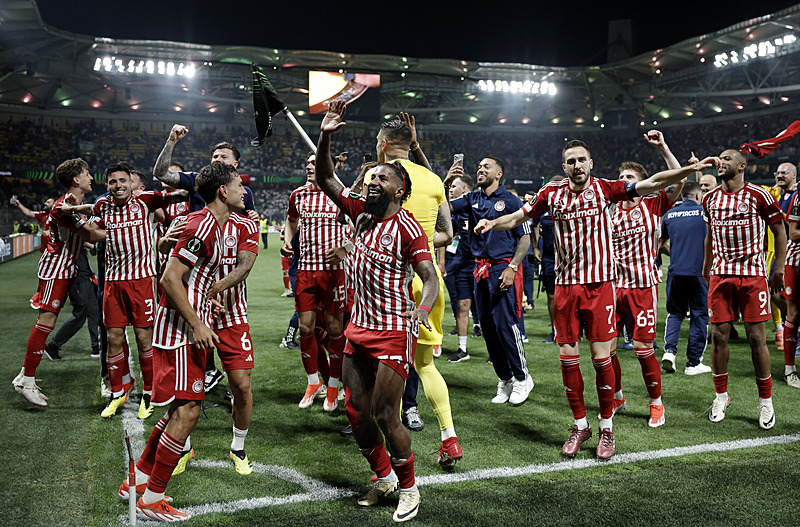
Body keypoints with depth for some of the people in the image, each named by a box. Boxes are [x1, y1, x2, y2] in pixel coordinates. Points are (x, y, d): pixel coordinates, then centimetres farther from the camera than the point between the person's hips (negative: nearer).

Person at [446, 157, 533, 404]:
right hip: (481, 269, 6)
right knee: (488, 327, 8)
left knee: (504, 323, -10)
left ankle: (522, 377, 8)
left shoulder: (510, 200, -2)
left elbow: (525, 238, -4)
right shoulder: (472, 199, 13)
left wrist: (512, 267, -14)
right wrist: (446, 182, -12)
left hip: (503, 267, -6)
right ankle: (505, 379, 20)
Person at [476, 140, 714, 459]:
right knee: (568, 357, 4)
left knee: (601, 357, -1)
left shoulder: (605, 189, 0)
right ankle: (580, 425, 21)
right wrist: (492, 223, -4)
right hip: (566, 286, 2)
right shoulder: (552, 193, 5)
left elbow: (653, 183, -5)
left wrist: (692, 168, -13)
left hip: (600, 284, -2)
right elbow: (518, 217, 13)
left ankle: (606, 427, 16)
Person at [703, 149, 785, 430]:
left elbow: (780, 232, 4)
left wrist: (778, 269, 0)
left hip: (753, 274, -3)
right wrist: (707, 267, 22)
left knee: (756, 338, -2)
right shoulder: (710, 198, 9)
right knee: (719, 335, 2)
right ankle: (721, 396, 17)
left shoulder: (759, 196, -4)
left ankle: (765, 401, 14)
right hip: (720, 274, 3)